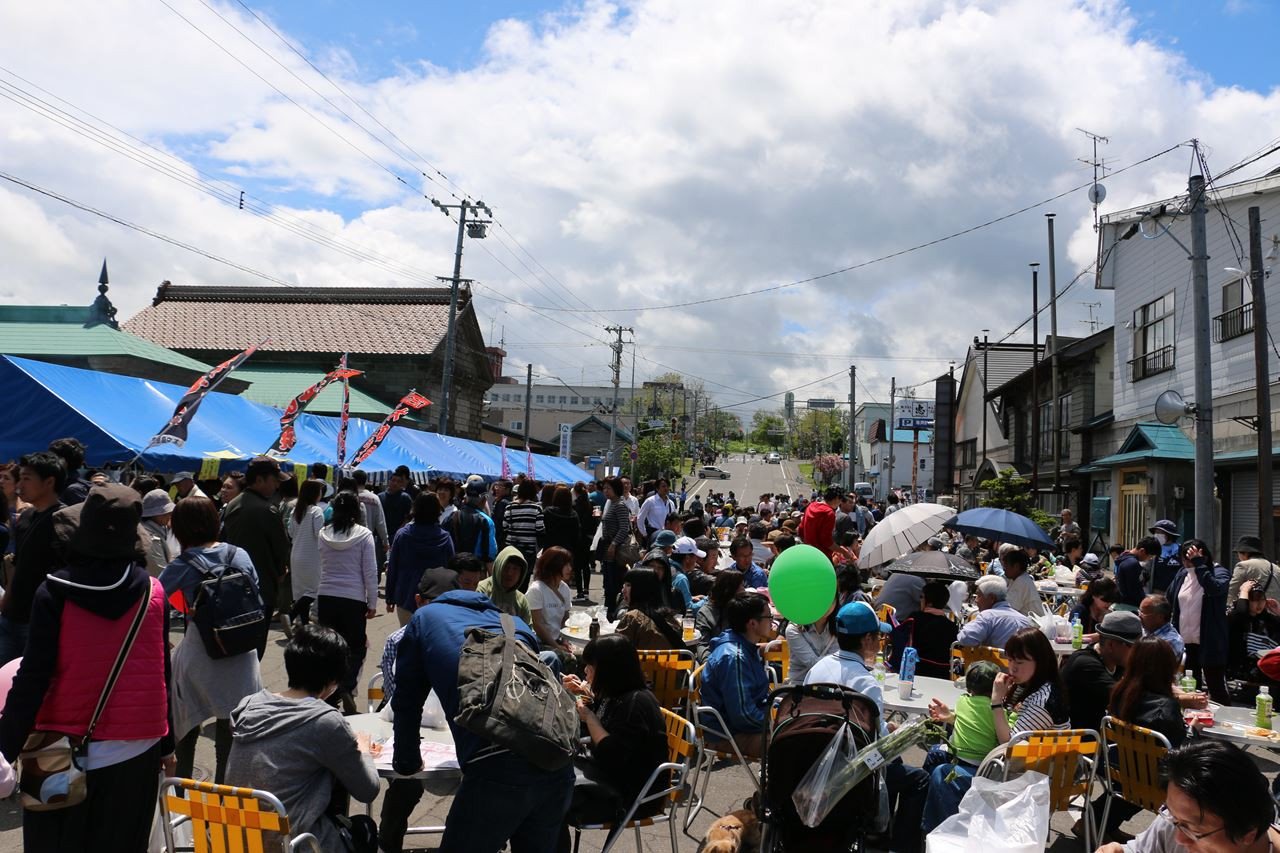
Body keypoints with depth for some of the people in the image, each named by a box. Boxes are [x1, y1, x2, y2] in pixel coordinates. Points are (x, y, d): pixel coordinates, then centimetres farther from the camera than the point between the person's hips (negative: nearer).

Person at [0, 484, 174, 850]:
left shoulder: (54, 593, -10)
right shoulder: (154, 592, -4)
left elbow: (33, 678, -12)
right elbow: (161, 676, 2)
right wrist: (166, 745, 12)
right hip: (136, 749, 2)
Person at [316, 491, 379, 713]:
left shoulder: (323, 534, 2)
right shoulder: (364, 534, -7)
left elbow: (317, 569, 10)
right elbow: (370, 572, -6)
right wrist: (372, 603, 1)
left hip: (326, 598, 3)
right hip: (353, 599, -3)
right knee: (356, 647, 10)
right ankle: (346, 689, -9)